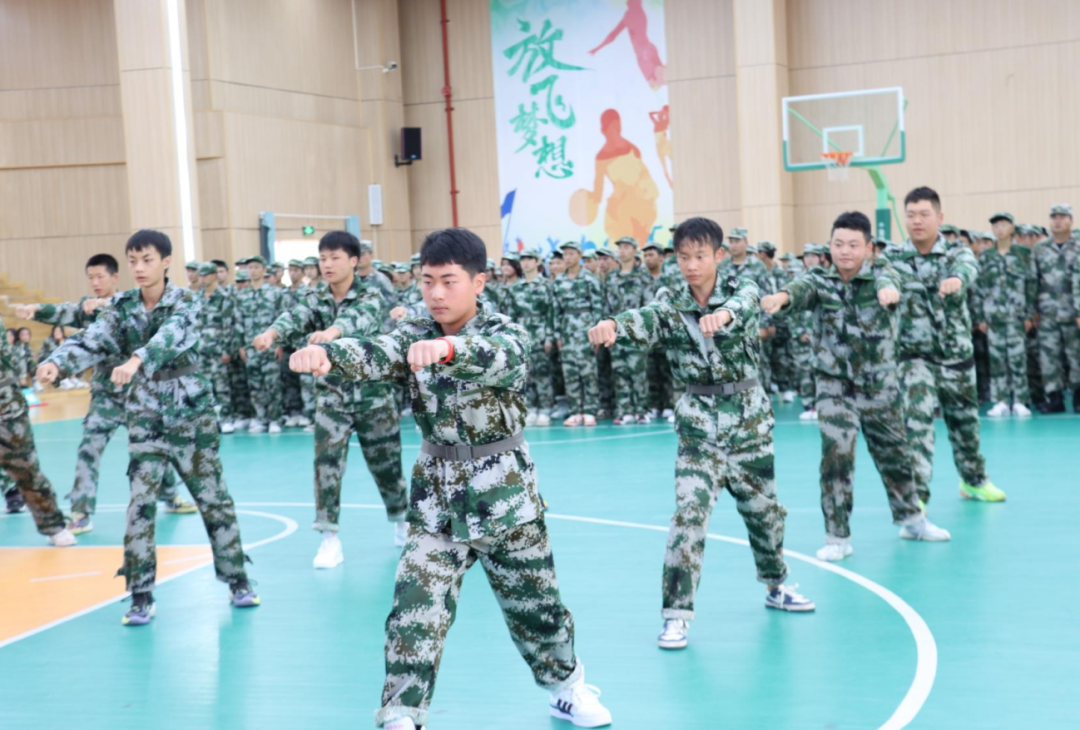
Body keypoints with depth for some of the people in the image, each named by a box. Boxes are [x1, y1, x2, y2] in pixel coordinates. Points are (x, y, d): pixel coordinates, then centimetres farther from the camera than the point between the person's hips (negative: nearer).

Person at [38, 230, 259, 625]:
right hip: (145, 417, 2)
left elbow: (171, 334, -30)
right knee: (141, 502, -6)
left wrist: (136, 359, -50)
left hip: (191, 414, -2)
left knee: (213, 497, 6)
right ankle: (141, 597, 2)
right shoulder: (121, 306, 0)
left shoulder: (185, 301, -10)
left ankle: (238, 581, 20)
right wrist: (57, 362, -33)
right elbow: (90, 342, -12)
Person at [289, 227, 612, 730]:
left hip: (505, 498, -2)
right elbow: (372, 355, -25)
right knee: (415, 613, -7)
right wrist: (326, 353, -48)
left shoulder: (507, 335, -12)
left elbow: (494, 357, -37)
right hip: (435, 503, 2)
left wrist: (446, 347, -60)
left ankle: (568, 688, 38)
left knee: (534, 604, 14)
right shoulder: (414, 337, -4)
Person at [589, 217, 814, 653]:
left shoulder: (741, 289, -6)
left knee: (764, 507, 15)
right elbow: (645, 321, -27)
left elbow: (744, 303, -31)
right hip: (698, 420, -1)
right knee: (689, 512, -12)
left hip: (749, 415, 1)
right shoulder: (670, 303, -5)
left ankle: (776, 587, 39)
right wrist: (612, 325, -51)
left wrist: (723, 313, -56)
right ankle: (677, 613, -6)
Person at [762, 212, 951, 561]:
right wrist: (783, 296, -55)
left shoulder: (881, 273, -7)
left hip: (880, 385, 1)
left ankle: (911, 519, 37)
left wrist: (888, 289, -57)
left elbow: (889, 282, -31)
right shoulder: (820, 281, -7)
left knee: (895, 454, 15)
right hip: (836, 386, -1)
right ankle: (838, 537, 2)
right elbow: (803, 287, -30)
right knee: (836, 455, -11)